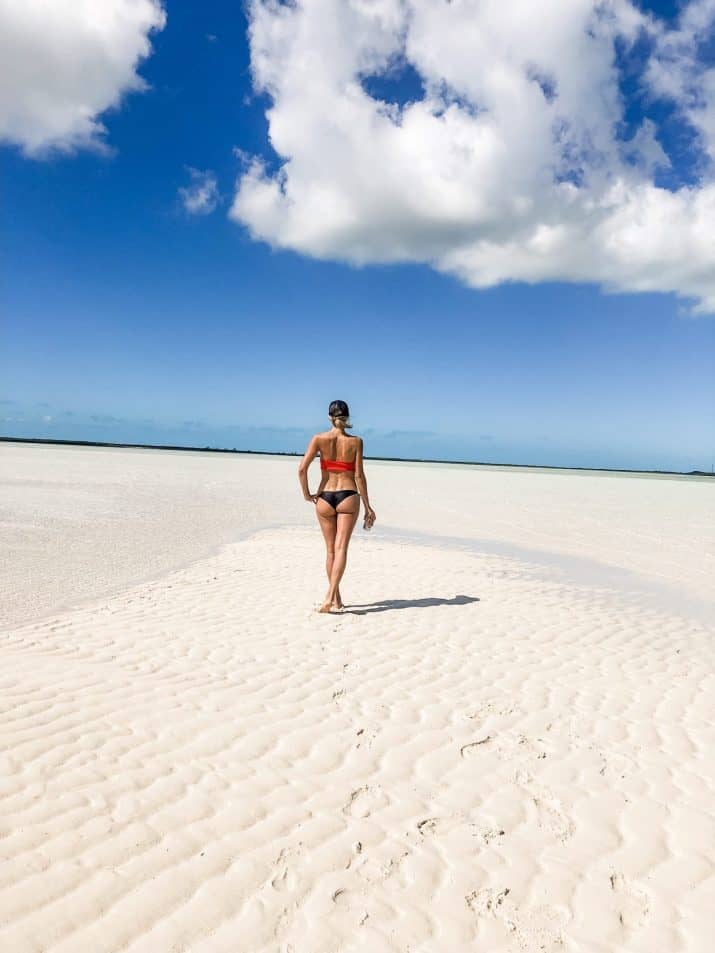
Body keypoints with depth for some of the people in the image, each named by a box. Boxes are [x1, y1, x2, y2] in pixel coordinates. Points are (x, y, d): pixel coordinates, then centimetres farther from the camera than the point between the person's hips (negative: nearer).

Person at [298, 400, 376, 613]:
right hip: (348, 496, -1)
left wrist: (307, 494, 4)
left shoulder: (319, 439, -1)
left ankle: (336, 598, 21)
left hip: (325, 497, 2)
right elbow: (359, 475, -3)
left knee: (331, 550, 14)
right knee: (341, 548, -4)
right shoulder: (355, 441, -1)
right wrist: (367, 507, 2)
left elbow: (302, 469, -10)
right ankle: (330, 595, -20)